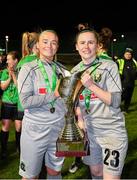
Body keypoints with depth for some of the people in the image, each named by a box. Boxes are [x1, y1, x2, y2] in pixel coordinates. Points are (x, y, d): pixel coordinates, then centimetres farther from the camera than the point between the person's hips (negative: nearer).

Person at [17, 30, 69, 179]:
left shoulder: (61, 70, 9)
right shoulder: (29, 69, -5)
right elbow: (25, 101, -16)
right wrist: (54, 95, -15)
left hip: (58, 128, 4)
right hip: (35, 130, -4)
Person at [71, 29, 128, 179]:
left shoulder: (109, 66, -9)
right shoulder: (75, 71, 6)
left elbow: (115, 101, -15)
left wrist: (91, 85, -23)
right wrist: (79, 118, 3)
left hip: (112, 130, -5)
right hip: (88, 129, 5)